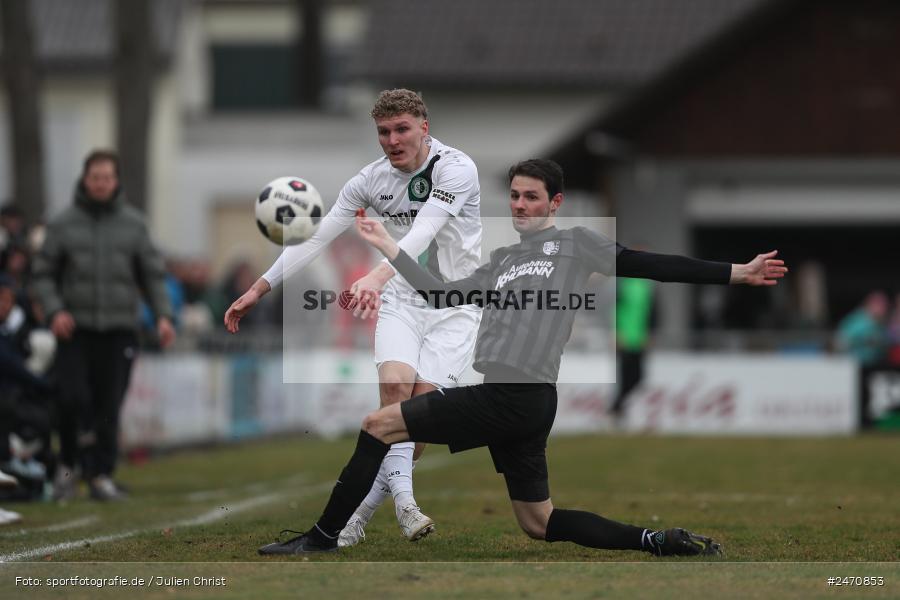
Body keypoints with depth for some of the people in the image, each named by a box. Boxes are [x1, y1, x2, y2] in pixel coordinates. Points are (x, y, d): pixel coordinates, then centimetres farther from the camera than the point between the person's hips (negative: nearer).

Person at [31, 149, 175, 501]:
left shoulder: (133, 225, 9)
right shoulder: (63, 224, 5)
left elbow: (153, 274, 10)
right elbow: (43, 273, 6)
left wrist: (163, 315, -3)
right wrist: (54, 310, -10)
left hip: (119, 330, 1)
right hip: (75, 328, -1)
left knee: (109, 405, -2)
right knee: (73, 398, -13)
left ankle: (101, 475, 6)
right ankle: (68, 465, 7)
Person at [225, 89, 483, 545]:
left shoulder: (456, 169, -17)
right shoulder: (373, 178, -2)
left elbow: (422, 233, -32)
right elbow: (316, 237, 2)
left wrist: (377, 276, -48)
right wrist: (258, 290, -2)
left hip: (455, 305, -3)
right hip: (401, 299, 3)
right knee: (395, 385, -24)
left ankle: (360, 514, -4)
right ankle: (402, 499, -26)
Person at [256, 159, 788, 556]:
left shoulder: (575, 243, 4)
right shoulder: (503, 261, 25)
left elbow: (652, 266, 1)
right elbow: (442, 296, 26)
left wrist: (736, 273, -4)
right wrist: (387, 246, 25)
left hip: (516, 397, -8)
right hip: (510, 403, 8)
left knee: (379, 425, -4)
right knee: (540, 522, 10)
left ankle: (322, 538, 3)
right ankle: (661, 543, 6)